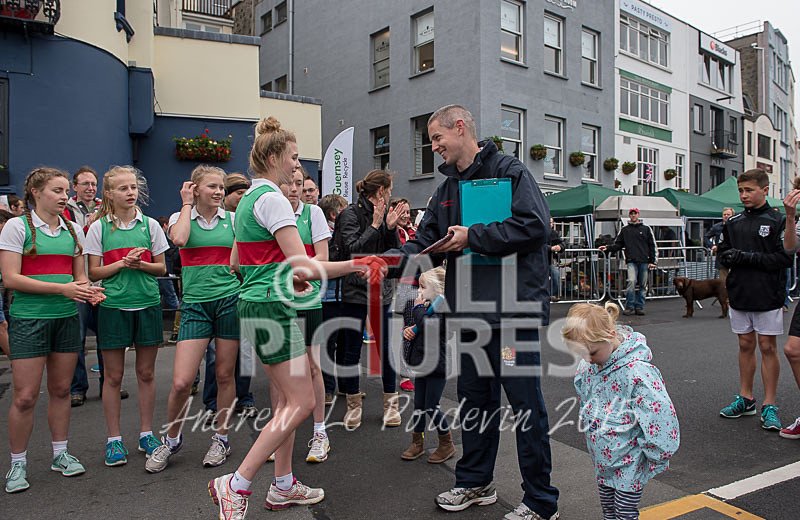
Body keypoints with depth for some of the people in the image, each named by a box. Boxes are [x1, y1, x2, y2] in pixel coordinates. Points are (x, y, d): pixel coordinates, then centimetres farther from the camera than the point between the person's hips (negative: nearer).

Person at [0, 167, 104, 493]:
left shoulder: (73, 230, 11)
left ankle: (60, 454, 25)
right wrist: (63, 288, -19)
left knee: (61, 389, 11)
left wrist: (88, 291, -7)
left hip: (67, 317, 5)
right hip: (29, 318, -4)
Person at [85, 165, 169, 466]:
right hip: (113, 306, -1)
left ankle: (146, 434, 21)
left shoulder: (150, 225, 5)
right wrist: (122, 263, -14)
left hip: (147, 304, 1)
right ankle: (114, 439, 18)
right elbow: (93, 273, 1)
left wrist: (141, 264, -12)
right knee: (113, 376, 5)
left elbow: (161, 268, 7)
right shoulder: (99, 227, 2)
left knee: (146, 373, 8)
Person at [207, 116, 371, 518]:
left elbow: (236, 262, 23)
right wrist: (355, 264, -20)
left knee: (289, 398, 15)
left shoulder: (248, 198, 16)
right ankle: (234, 485, 1)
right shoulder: (272, 199, -15)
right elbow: (304, 266, -21)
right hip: (271, 306, -10)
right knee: (301, 401, -6)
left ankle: (283, 486, 24)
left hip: (254, 301, 10)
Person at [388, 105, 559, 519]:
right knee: (474, 399, 17)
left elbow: (535, 225, -18)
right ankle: (476, 483, 34)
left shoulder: (510, 172, -5)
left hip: (513, 307, -7)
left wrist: (473, 237, -16)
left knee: (525, 403, 1)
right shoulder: (447, 189, 17)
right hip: (468, 312, 7)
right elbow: (424, 244, 13)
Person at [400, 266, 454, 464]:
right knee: (418, 405, 14)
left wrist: (418, 308, -17)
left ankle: (447, 444, 19)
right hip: (423, 364, 8)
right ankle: (417, 443, 29)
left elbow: (428, 327, -30)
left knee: (431, 407, -1)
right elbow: (417, 327, 21)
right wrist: (407, 330, -1)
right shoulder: (428, 306, 11)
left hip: (437, 366, -8)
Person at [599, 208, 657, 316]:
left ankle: (639, 307, 14)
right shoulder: (624, 230, 14)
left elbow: (653, 245, 10)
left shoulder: (646, 229, 12)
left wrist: (653, 261, 3)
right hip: (631, 261, -1)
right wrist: (608, 248, -4)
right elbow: (618, 244, 15)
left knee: (643, 285, 4)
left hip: (644, 262, 1)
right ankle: (629, 306, -12)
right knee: (631, 281, -19)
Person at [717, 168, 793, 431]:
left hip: (768, 295, -4)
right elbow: (722, 254, 12)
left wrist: (747, 257, -18)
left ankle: (769, 406, 11)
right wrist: (729, 257, -11)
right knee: (746, 345, 12)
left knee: (768, 347, 2)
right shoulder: (733, 223, 9)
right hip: (739, 294, 4)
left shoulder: (778, 221, -5)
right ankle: (745, 399, 23)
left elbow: (784, 258, -12)